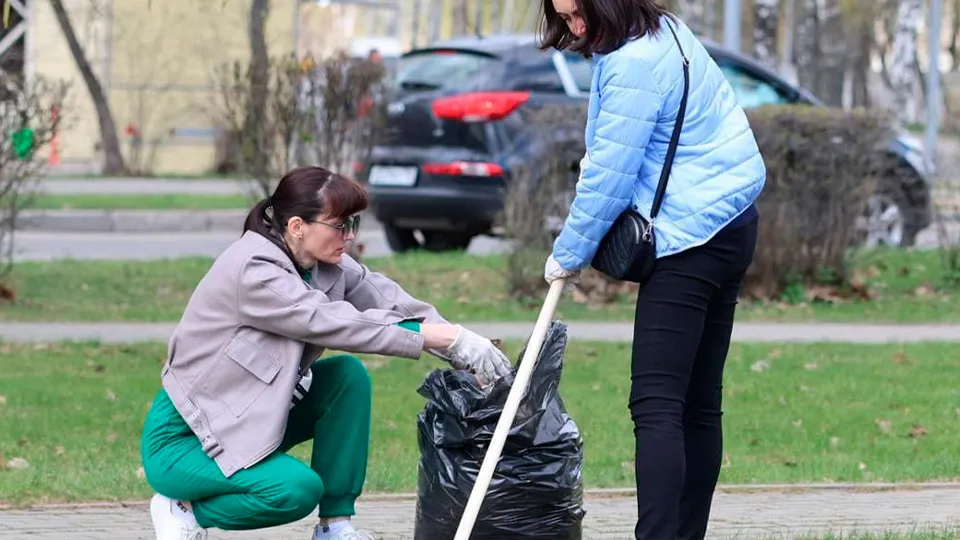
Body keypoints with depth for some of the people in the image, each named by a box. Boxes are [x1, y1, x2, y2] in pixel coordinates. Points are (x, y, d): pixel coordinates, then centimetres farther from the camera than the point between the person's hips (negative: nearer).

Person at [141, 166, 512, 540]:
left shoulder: (323, 263, -2)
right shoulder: (254, 271, -27)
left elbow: (385, 298, -6)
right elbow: (337, 324, -32)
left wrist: (462, 348, -21)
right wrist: (449, 338, -33)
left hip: (252, 419, 9)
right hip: (183, 438, -9)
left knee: (348, 375, -8)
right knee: (298, 488, -29)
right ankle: (185, 509, -3)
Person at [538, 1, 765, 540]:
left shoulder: (634, 64, -18)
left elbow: (609, 176, -15)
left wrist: (569, 253, -2)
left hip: (689, 241, -10)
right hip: (731, 227, 10)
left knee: (656, 406, -15)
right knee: (699, 404, 11)